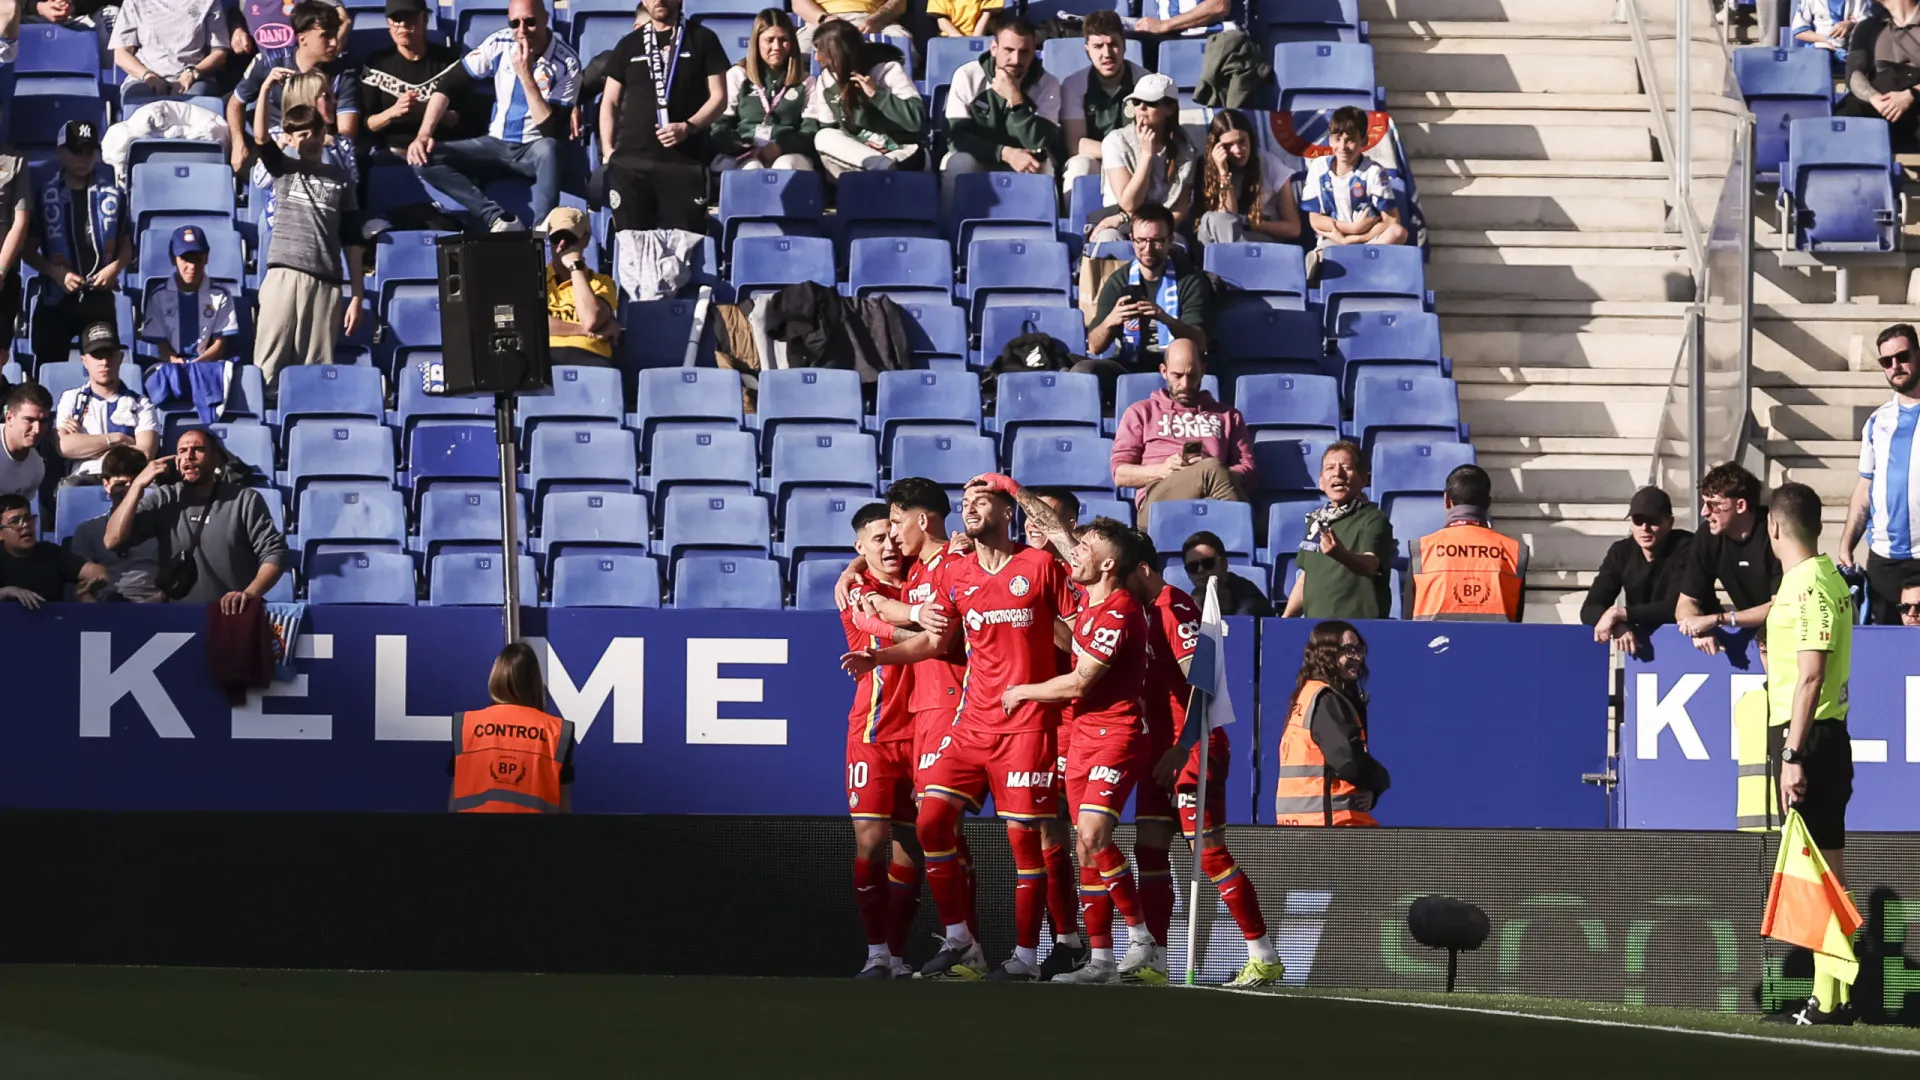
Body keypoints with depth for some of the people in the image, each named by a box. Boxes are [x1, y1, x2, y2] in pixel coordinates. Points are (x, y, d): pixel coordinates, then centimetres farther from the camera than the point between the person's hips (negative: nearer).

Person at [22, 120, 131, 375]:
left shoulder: (113, 195, 8)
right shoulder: (45, 196, 3)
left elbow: (127, 246, 12)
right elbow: (28, 250, 3)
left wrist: (115, 267, -8)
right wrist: (57, 273, -12)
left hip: (100, 297, 1)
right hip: (56, 298, -1)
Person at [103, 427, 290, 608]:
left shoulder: (244, 501, 3)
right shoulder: (164, 500, 9)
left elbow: (274, 553, -3)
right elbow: (112, 541, 1)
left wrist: (250, 593, -21)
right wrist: (138, 485, -4)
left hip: (235, 614, -2)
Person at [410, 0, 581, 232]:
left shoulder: (566, 63, -15)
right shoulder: (500, 44, -6)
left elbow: (551, 131, -22)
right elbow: (449, 85, -2)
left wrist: (526, 76, -27)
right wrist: (423, 135, -15)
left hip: (534, 151, -4)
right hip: (496, 145, 4)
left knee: (548, 148, -41)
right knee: (424, 158, -21)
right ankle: (497, 220, -30)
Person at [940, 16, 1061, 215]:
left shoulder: (1047, 85, -9)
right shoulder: (968, 77, -10)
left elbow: (1043, 147, -21)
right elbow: (957, 137, -17)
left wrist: (1016, 100, -30)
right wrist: (1005, 153, -31)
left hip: (1022, 171, 1)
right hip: (975, 163, -1)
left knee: (1039, 166, -32)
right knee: (962, 162, -34)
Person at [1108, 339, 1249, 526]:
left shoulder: (1228, 416, 31)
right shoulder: (1141, 413, 27)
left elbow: (1249, 475, 19)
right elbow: (1120, 474, 16)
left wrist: (1218, 474, -5)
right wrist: (1162, 470, -4)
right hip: (1158, 500, -2)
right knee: (1212, 469, -37)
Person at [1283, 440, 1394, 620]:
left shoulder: (1373, 519, -4)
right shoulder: (1316, 520, 17)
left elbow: (1369, 566, -23)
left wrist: (1342, 556, -43)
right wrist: (1285, 619, 21)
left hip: (1360, 625, -6)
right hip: (1314, 627, 6)